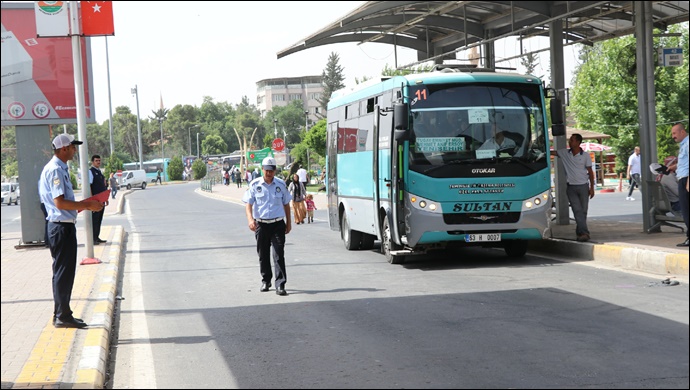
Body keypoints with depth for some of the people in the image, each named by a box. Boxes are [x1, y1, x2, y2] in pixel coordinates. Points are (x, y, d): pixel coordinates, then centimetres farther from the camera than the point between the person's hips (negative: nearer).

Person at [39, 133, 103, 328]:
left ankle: (61, 314, 22)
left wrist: (84, 204, 14)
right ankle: (62, 316, 0)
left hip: (64, 226, 10)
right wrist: (87, 205, -18)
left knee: (64, 272, 15)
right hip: (62, 226, -10)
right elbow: (60, 202, -23)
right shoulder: (55, 170, -17)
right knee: (63, 272, -5)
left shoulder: (60, 169, 15)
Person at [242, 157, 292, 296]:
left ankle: (280, 285, -11)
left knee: (279, 255, -8)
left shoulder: (281, 184, 5)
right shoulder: (255, 184, 1)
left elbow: (286, 204, 15)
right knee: (263, 255, 10)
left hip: (278, 224, -1)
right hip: (261, 224, 1)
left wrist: (288, 223, 14)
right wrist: (250, 219, -18)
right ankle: (266, 280, 27)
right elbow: (248, 204, -1)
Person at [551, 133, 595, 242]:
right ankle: (584, 233, -17)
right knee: (577, 211, -10)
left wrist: (592, 188, -1)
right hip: (571, 188, 0)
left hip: (583, 186, 0)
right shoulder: (564, 153, 5)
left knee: (583, 211, 3)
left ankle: (579, 232, 15)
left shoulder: (585, 155, 1)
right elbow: (551, 152, 3)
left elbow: (590, 172, 3)